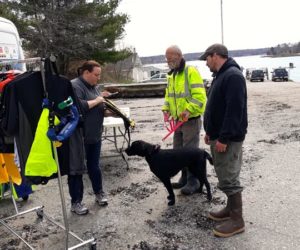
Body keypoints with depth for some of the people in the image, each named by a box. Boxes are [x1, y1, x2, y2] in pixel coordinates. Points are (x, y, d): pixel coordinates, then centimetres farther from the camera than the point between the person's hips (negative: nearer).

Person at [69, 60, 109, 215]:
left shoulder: (92, 86, 12)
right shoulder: (75, 86, -15)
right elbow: (79, 107, -29)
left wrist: (102, 98, 6)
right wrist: (96, 100, -18)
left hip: (94, 136, 8)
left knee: (94, 166, 18)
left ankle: (99, 193, 34)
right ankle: (76, 202, 17)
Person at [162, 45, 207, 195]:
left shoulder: (191, 71, -14)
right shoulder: (171, 75, 12)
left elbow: (199, 96, -22)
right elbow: (168, 96, 18)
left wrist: (188, 110, -32)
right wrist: (166, 109, 2)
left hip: (191, 120, -8)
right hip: (178, 120, 8)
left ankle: (193, 181, 13)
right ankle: (185, 177, 29)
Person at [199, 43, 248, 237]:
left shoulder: (233, 76, -18)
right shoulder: (221, 75, 16)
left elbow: (235, 110, -25)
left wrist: (223, 138, -25)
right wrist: (210, 132, 20)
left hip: (228, 138, -10)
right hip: (218, 136, 10)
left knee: (228, 178, -3)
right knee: (225, 176, 17)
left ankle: (237, 220, 8)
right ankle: (231, 209, 30)